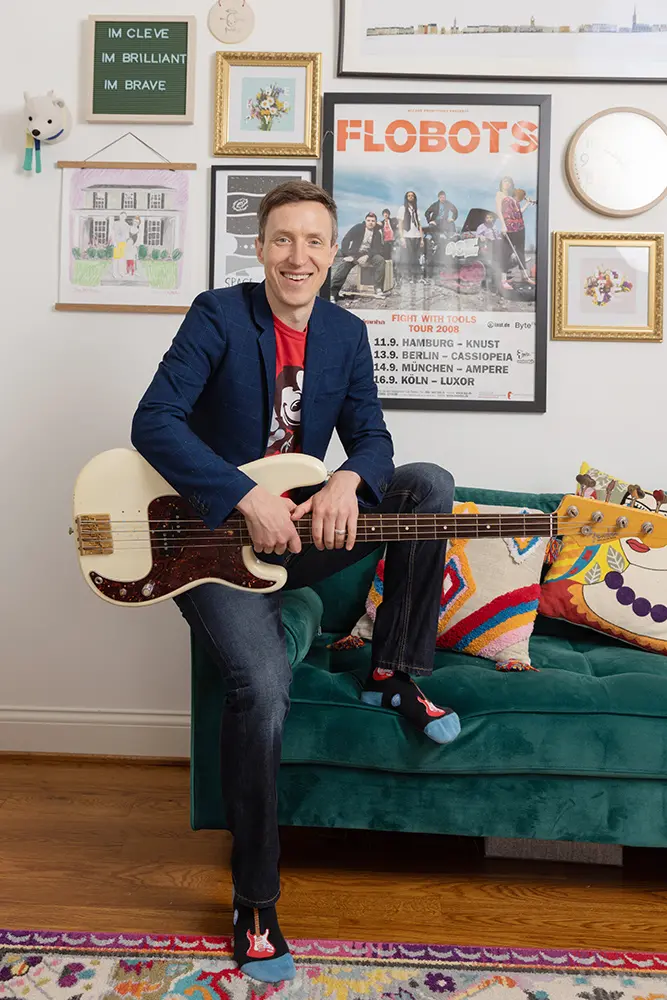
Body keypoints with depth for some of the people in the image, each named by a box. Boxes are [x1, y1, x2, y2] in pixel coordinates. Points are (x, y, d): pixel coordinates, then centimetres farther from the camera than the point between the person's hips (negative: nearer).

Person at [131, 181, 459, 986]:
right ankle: (255, 904, -2)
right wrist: (248, 501, -28)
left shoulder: (346, 332, 7)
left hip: (304, 524, 5)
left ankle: (395, 675, 1)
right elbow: (154, 421, -19)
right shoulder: (218, 315, -10)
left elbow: (371, 434, 6)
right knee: (263, 685, -26)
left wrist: (348, 480, -19)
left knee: (429, 484, -12)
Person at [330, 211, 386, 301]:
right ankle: (333, 293, -33)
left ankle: (378, 289, -25)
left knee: (380, 260, -26)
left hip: (368, 255, 2)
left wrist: (367, 256, -20)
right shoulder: (358, 228, -1)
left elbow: (379, 249, -1)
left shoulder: (377, 233, 6)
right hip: (354, 254, -2)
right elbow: (345, 241, -6)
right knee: (343, 263, -31)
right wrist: (347, 255, -20)